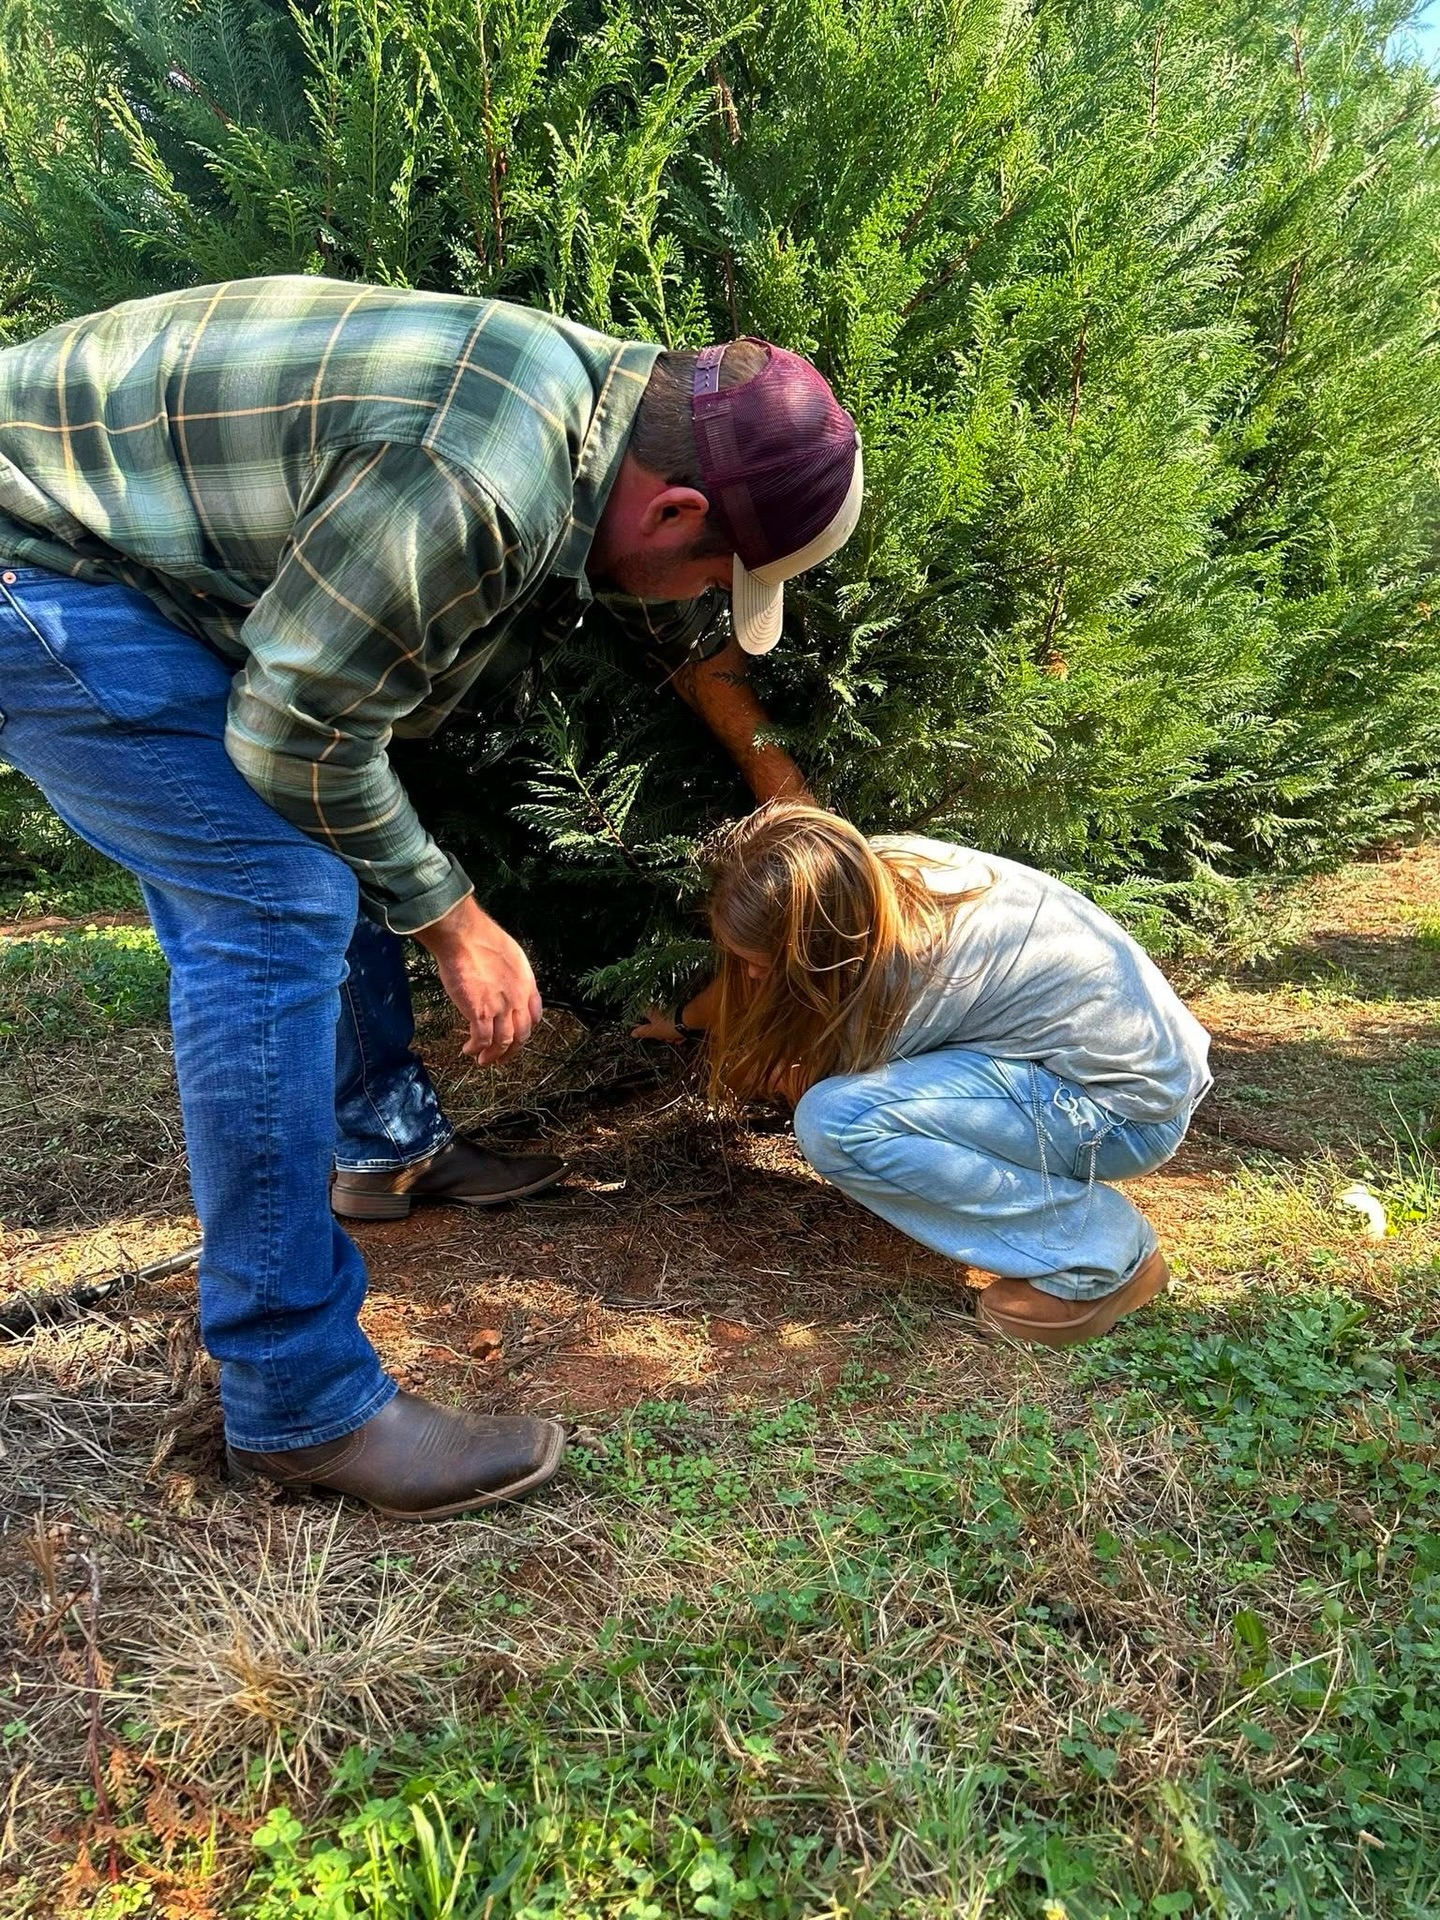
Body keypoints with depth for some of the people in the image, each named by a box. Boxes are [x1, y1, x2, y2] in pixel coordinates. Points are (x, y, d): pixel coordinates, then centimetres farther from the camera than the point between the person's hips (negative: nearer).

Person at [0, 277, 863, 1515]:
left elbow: (682, 622, 16)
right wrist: (451, 921, -11)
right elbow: (298, 734, -23)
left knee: (338, 854, 14)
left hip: (130, 526, 10)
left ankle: (389, 1147, 33)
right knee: (278, 912, -17)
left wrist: (781, 786, 22)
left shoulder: (619, 399, -1)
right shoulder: (474, 486, -32)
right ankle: (300, 1407, -9)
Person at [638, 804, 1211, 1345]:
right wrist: (682, 1022, 29)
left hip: (1130, 1115, -9)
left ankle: (1102, 1254, -10)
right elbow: (753, 962, 14)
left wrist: (753, 1066, 12)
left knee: (833, 1120, -24)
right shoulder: (876, 867, -8)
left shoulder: (895, 979, -29)